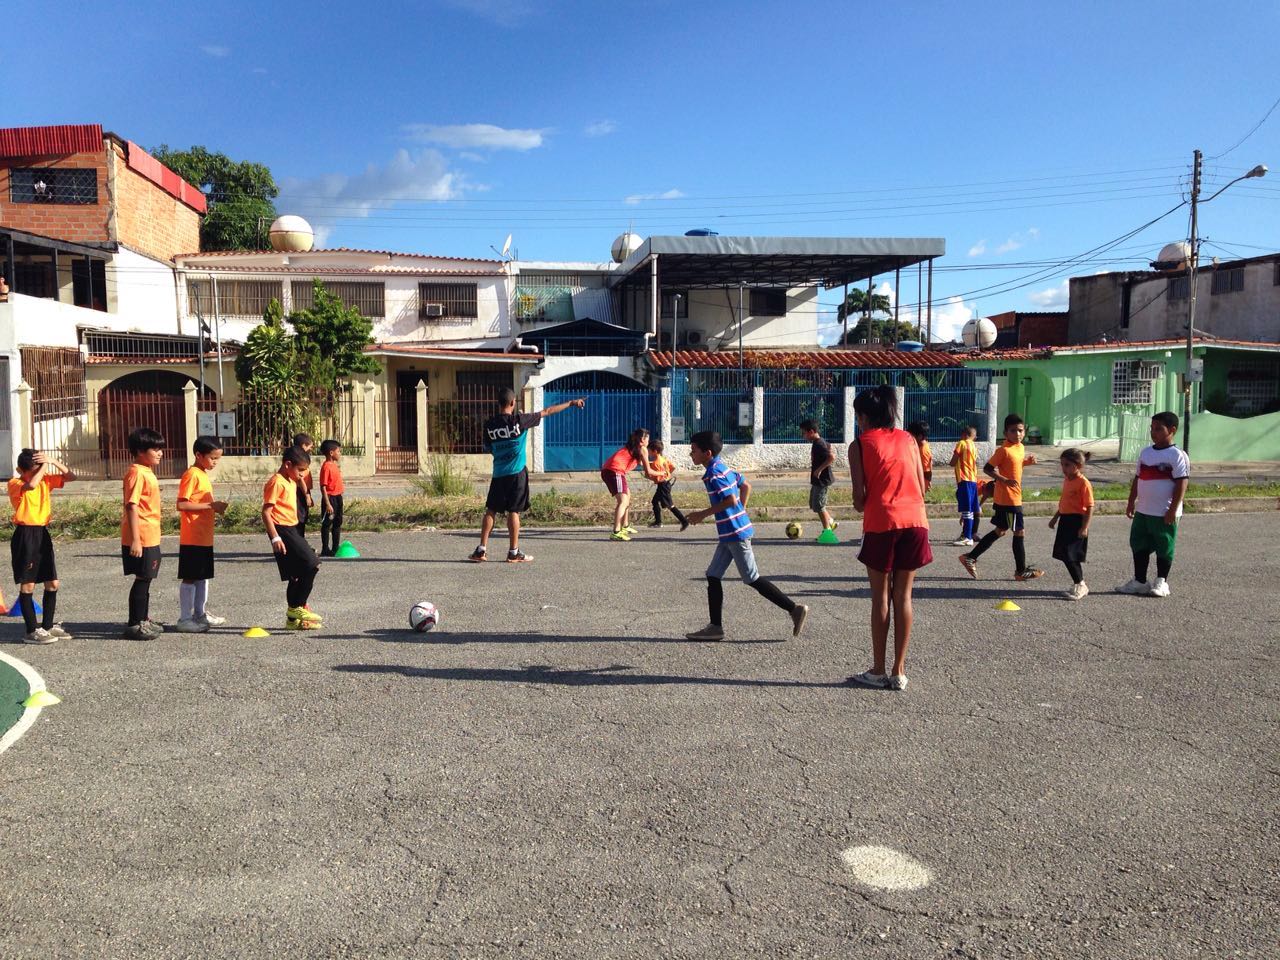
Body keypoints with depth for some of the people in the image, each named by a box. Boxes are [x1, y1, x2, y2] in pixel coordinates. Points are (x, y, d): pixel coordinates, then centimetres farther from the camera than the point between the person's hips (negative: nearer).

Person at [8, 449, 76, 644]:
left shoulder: (46, 480, 9)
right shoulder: (15, 484, -9)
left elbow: (70, 477, 5)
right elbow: (31, 484, -31)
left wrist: (53, 462, -7)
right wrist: (45, 464, -19)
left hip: (43, 534, 7)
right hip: (25, 535, -7)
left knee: (52, 583, 9)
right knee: (28, 585, -1)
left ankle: (48, 625, 21)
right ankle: (32, 631, 5)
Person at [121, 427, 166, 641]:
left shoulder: (147, 472, 14)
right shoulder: (137, 473, -16)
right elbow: (131, 506, -22)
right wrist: (135, 539, -25)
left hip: (150, 537, 10)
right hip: (141, 539, -10)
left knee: (145, 579, 17)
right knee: (142, 579, -3)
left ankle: (144, 619, 28)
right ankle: (134, 625, 3)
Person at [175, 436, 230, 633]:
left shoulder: (203, 474, 14)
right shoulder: (192, 474, -14)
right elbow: (181, 504, -22)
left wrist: (215, 507, 6)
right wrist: (211, 506, -22)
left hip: (205, 537, 9)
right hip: (192, 538, -9)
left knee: (203, 576, 16)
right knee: (189, 578, -3)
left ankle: (200, 614, 26)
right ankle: (184, 619, 2)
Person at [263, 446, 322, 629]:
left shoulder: (291, 481, 17)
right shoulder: (276, 482, -13)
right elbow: (266, 512, -18)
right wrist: (275, 537, -23)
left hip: (293, 529, 10)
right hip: (282, 530, -10)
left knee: (296, 575, 11)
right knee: (311, 565, -15)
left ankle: (293, 618, 18)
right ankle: (297, 607, -5)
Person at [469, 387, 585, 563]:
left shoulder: (489, 424, 0)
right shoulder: (519, 420, -9)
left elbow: (488, 448, 12)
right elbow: (547, 412, -3)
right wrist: (571, 403, 5)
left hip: (498, 474, 3)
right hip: (517, 473, -3)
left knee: (491, 510, 8)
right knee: (513, 511, 1)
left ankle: (481, 550, 7)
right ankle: (514, 553, 5)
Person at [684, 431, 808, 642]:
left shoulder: (714, 473, -16)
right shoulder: (723, 467, 13)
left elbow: (730, 500, -25)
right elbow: (746, 486, 21)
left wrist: (703, 514, -17)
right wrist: (740, 513, 22)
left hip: (735, 533, -10)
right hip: (729, 534, 10)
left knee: (752, 579, -3)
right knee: (713, 576, 9)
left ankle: (794, 609, 3)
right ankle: (715, 627, 11)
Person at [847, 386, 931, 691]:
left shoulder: (860, 445, 2)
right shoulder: (908, 439, 13)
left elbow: (859, 497, -5)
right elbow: (921, 488, 10)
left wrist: (860, 505, 16)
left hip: (881, 524, -3)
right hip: (914, 520, 3)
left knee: (881, 597, 6)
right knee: (903, 596, 9)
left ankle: (878, 671, 12)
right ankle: (899, 672, 13)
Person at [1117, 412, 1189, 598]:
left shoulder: (1178, 456, -11)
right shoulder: (1145, 453, 10)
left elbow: (1182, 483, -15)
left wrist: (1173, 510, -18)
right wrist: (1131, 502, 13)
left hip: (1164, 513, -7)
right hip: (1142, 511, 7)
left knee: (1164, 548, 5)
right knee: (1139, 545, 10)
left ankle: (1161, 582, 18)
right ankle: (1139, 581, 19)